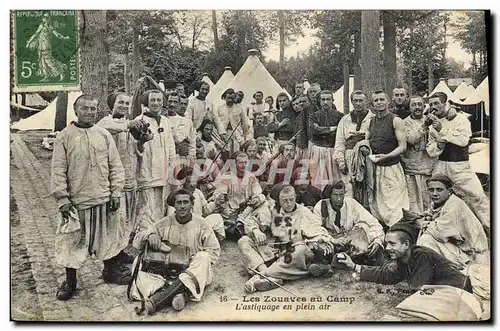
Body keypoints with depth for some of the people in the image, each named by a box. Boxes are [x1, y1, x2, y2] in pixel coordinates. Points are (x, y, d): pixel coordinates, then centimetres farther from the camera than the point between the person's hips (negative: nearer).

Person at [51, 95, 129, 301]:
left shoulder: (104, 135, 5)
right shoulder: (64, 137, -3)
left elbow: (115, 166, 6)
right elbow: (58, 171, -4)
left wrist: (116, 192, -1)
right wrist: (62, 199, -9)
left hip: (104, 199, 3)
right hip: (77, 201, -2)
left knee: (109, 237, 14)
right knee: (73, 241, 6)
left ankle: (111, 270, 34)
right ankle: (70, 281, 22)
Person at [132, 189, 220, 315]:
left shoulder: (200, 224, 1)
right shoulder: (165, 223, 3)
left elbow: (214, 250, 2)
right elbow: (137, 241, 3)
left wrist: (200, 262, -15)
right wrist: (150, 235, -18)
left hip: (195, 271, -1)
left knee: (203, 257, -33)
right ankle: (176, 293, -45)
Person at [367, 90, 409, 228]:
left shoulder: (396, 121, -7)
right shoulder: (372, 121, 11)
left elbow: (402, 146, -11)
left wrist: (386, 156, -24)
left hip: (391, 167, -6)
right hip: (375, 167, 6)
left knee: (394, 206, -6)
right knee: (376, 204, 11)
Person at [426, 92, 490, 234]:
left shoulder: (460, 119, -2)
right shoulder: (432, 126, 11)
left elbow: (463, 140, -19)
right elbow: (430, 151, 9)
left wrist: (442, 130, -19)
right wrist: (439, 144, -12)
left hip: (461, 166, -4)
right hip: (441, 166, 4)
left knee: (478, 197, -8)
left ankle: (491, 229, 2)